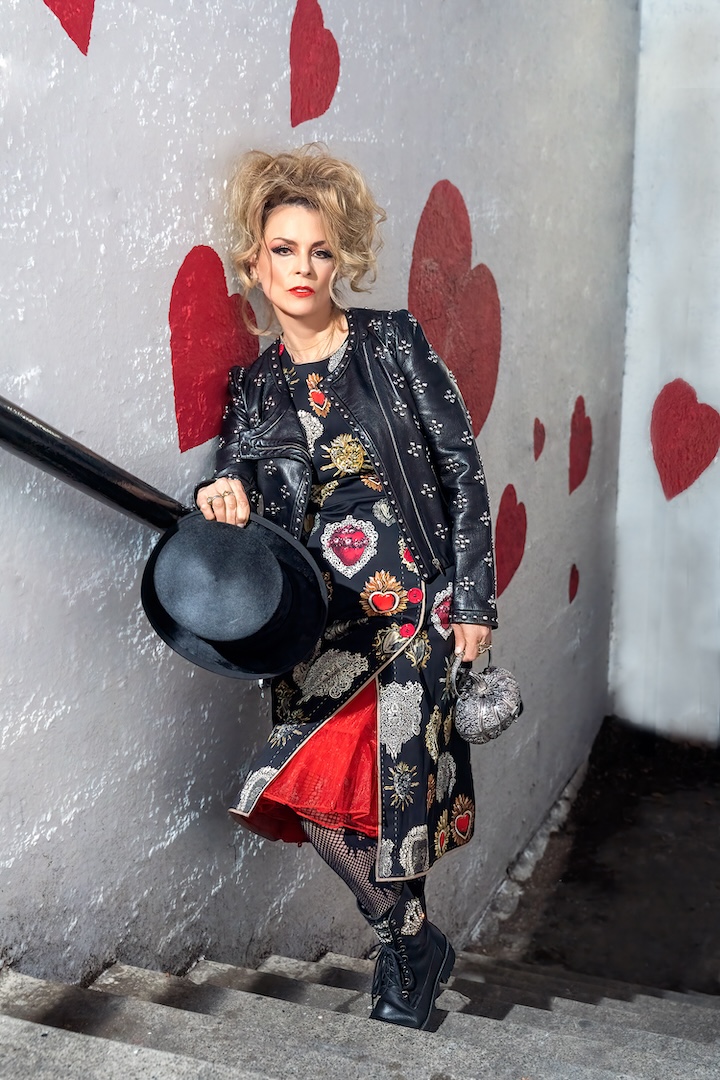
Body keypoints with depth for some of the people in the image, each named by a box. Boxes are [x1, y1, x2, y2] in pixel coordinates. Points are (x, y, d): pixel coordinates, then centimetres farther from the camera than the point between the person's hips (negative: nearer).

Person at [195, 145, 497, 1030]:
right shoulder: (255, 388, 10)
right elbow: (250, 491, 7)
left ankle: (402, 980, 23)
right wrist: (225, 495, -18)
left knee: (402, 789, -4)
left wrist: (472, 599, -5)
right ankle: (416, 943, 19)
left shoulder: (393, 343, 2)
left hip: (418, 601, -2)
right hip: (325, 618, 3)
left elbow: (461, 468, 0)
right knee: (307, 791, -9)